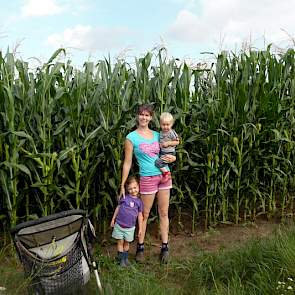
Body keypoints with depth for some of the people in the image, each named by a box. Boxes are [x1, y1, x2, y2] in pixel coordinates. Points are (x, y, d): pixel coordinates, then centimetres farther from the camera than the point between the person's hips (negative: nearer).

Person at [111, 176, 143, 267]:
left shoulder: (139, 201, 1)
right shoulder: (124, 198, -2)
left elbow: (140, 215, 5)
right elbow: (118, 208, 8)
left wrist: (140, 228, 6)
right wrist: (113, 219, 9)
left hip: (130, 227, 1)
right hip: (119, 225, -1)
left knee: (127, 243, 13)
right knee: (120, 242, 5)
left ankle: (126, 258, 29)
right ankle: (121, 259, 16)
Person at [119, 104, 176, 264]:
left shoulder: (157, 135, 8)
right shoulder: (131, 137, -4)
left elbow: (168, 152, 20)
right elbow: (127, 163, -4)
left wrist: (172, 158, -4)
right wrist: (122, 185, -6)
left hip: (164, 176, 4)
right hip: (147, 179, -4)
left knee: (164, 213, 9)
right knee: (145, 214, 7)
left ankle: (165, 247, 20)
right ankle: (140, 247, 22)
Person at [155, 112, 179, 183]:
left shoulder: (172, 133, -14)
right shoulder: (161, 133, 7)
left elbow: (177, 142, -11)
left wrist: (168, 143, -18)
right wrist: (160, 144, 3)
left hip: (169, 153, -8)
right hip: (162, 152, 8)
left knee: (158, 162, -19)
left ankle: (166, 173, -2)